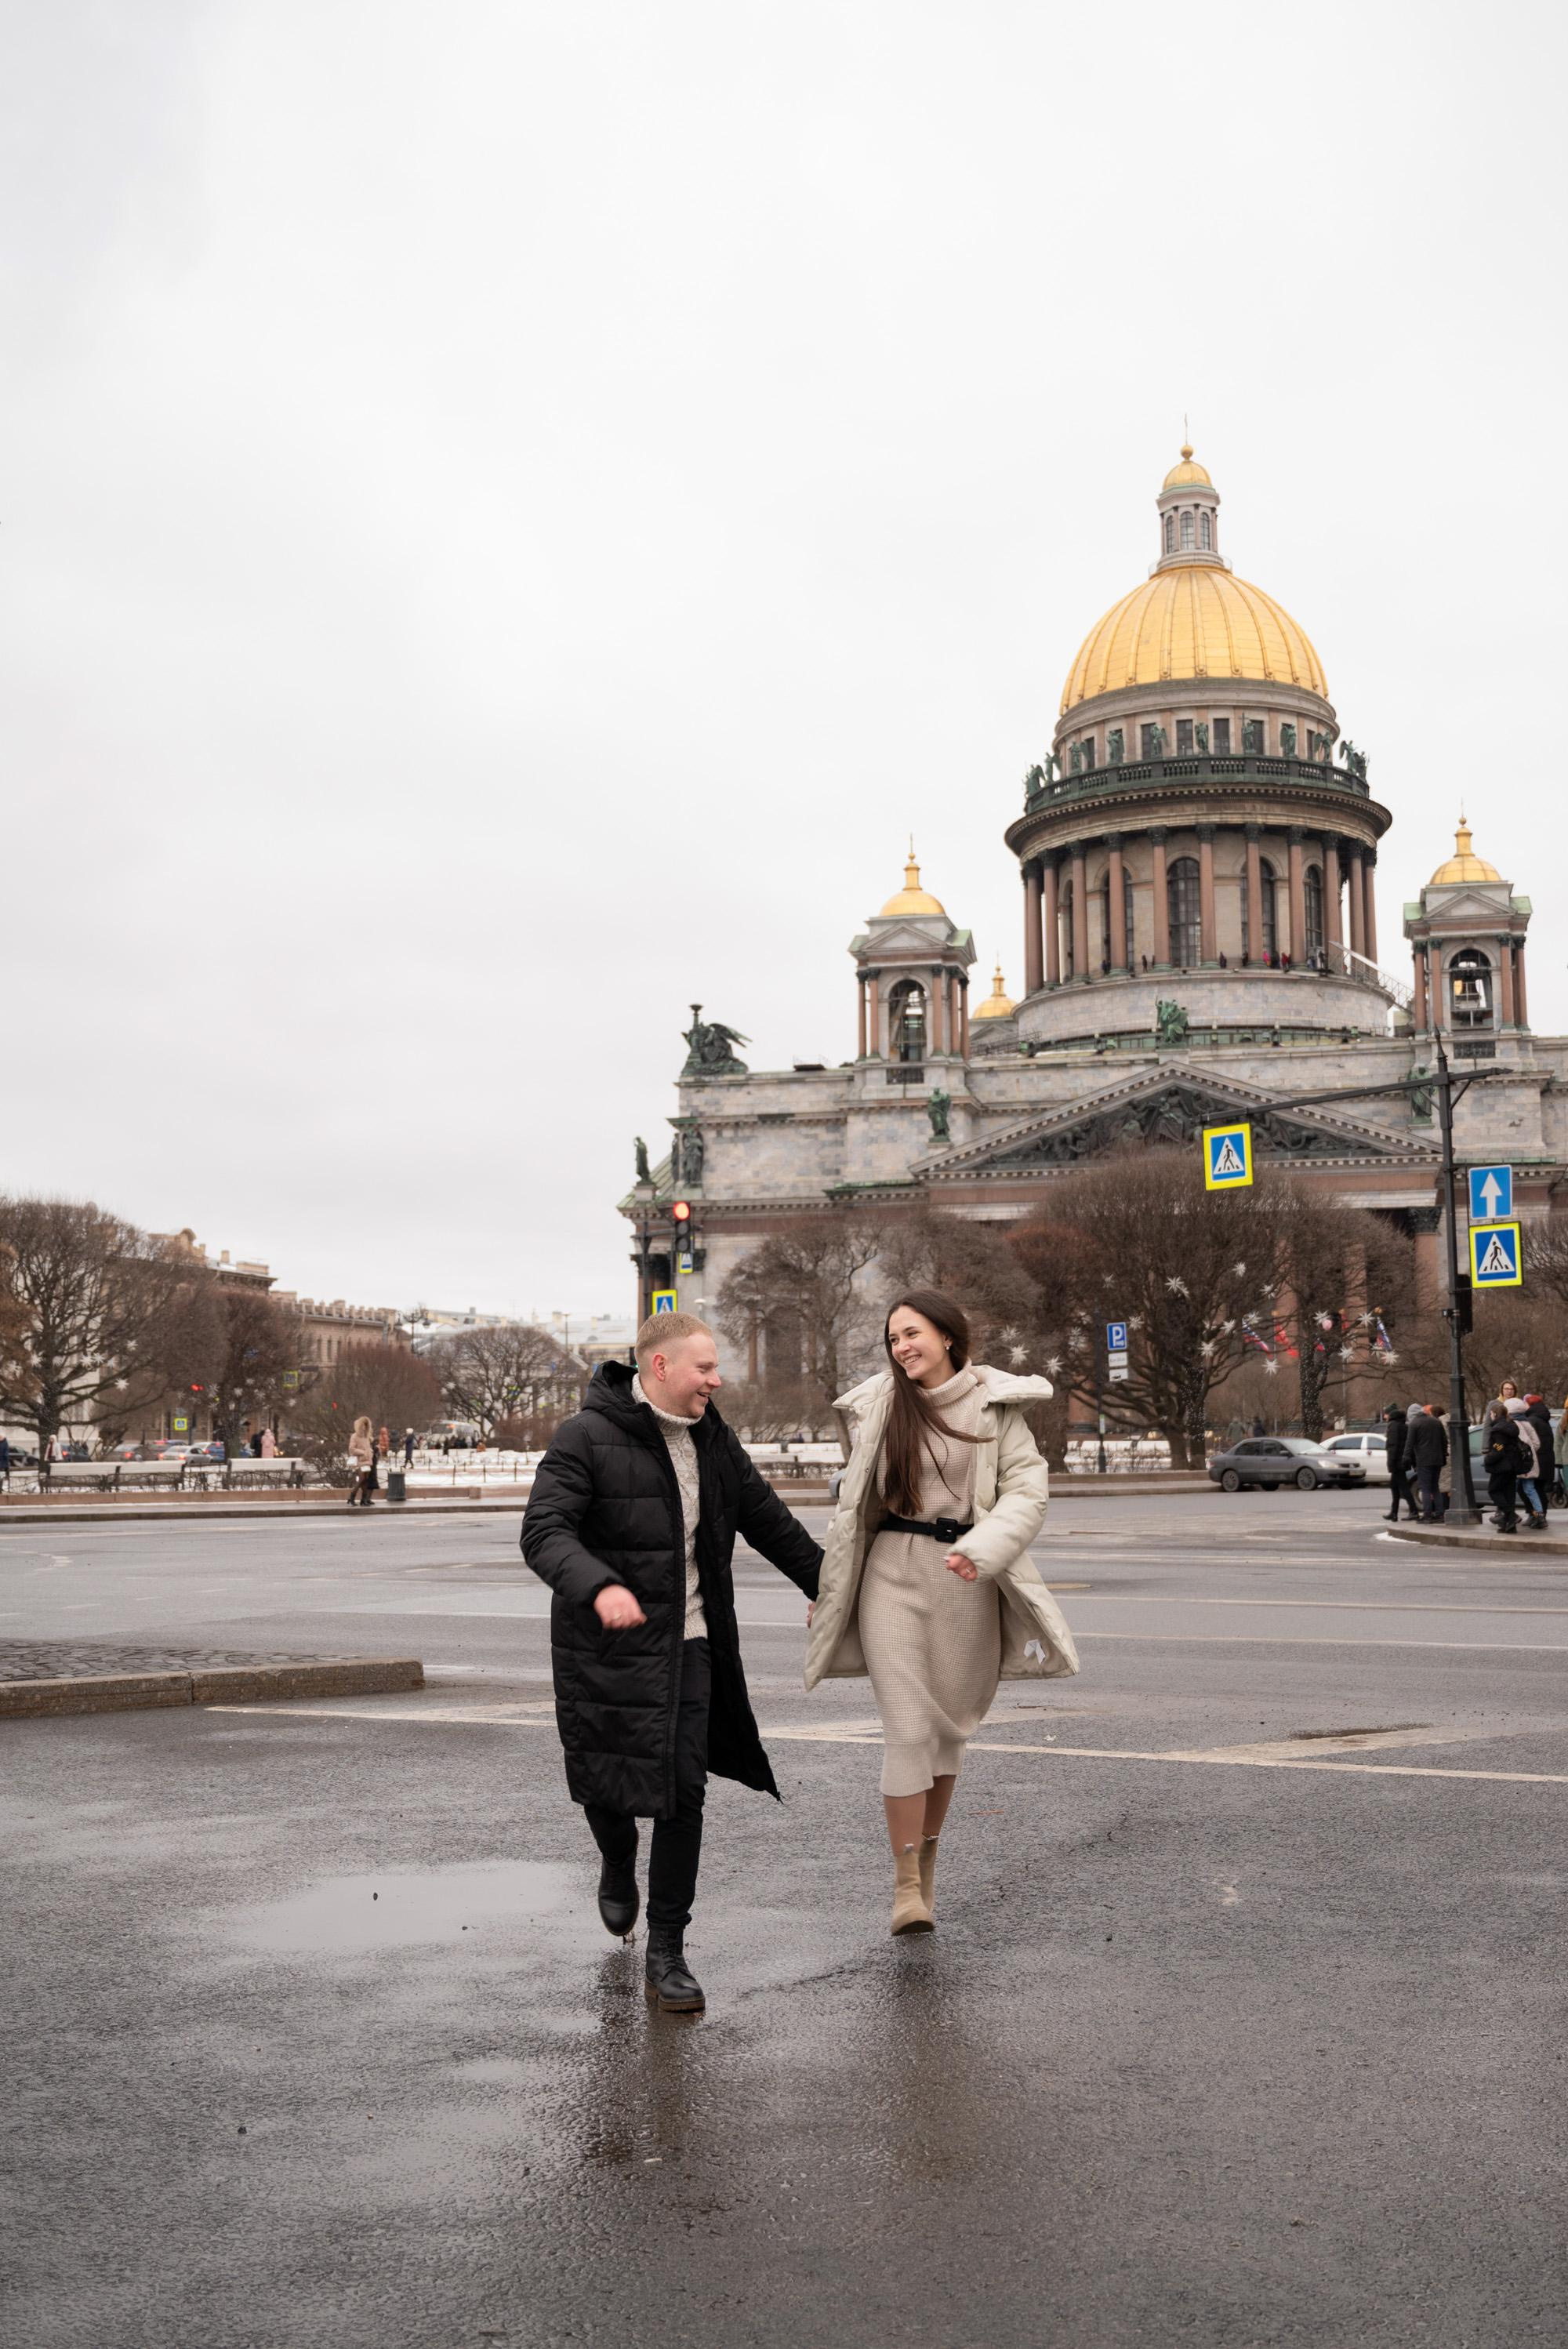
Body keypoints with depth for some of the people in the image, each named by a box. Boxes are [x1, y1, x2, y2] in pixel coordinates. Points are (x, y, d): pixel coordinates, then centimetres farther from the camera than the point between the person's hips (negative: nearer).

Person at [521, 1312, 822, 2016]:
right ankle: (618, 1870, 45)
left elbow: (768, 1520, 20)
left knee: (684, 1794, -5)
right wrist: (598, 1586, -41)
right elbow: (544, 1531, -22)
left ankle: (666, 1957, 4)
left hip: (687, 1644, 4)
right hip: (605, 1646, -3)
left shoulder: (710, 1438, 7)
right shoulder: (587, 1438, -12)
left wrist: (827, 1585, 29)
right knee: (607, 1786, 9)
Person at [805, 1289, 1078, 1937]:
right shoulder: (879, 1406, 5)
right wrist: (824, 1585, 17)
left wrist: (981, 1550, -21)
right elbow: (854, 1503, 15)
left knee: (949, 1725, 10)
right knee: (906, 1726, -8)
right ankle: (906, 1884, -4)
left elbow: (1026, 1491, -6)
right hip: (892, 1573, 0)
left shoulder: (994, 1406, 0)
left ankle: (927, 1856, 29)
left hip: (966, 1579, 0)